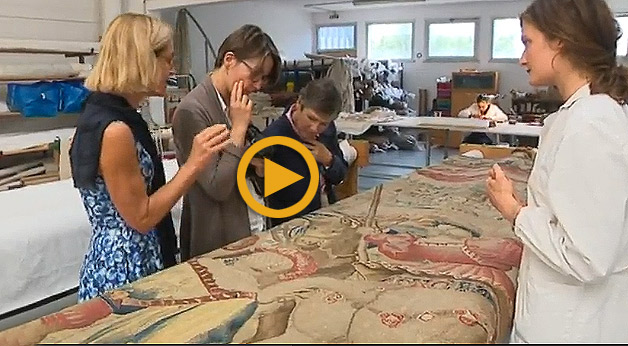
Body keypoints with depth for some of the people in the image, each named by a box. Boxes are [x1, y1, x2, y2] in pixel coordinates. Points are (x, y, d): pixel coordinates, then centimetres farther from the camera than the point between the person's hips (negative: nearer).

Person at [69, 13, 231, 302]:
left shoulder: (104, 111, 4)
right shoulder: (114, 130, -25)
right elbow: (141, 218, -19)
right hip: (123, 270, -10)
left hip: (125, 261, 10)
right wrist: (195, 163, -20)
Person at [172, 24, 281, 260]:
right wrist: (239, 127, -21)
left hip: (235, 227, 8)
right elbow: (218, 188, -23)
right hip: (212, 237, -8)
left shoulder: (230, 105, 4)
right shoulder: (192, 110, -21)